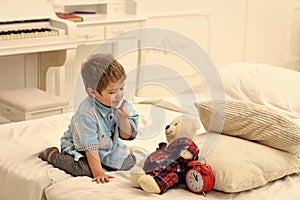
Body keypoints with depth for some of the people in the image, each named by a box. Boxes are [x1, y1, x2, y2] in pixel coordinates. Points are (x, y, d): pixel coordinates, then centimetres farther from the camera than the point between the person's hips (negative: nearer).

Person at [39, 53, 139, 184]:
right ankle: (52, 155, -4)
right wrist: (98, 172, -31)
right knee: (85, 168, -32)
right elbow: (90, 147, -28)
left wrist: (123, 119, -27)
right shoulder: (86, 114, -34)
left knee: (129, 161, -8)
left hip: (108, 145, 6)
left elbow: (127, 136, -7)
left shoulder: (121, 103, -15)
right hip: (79, 147, -6)